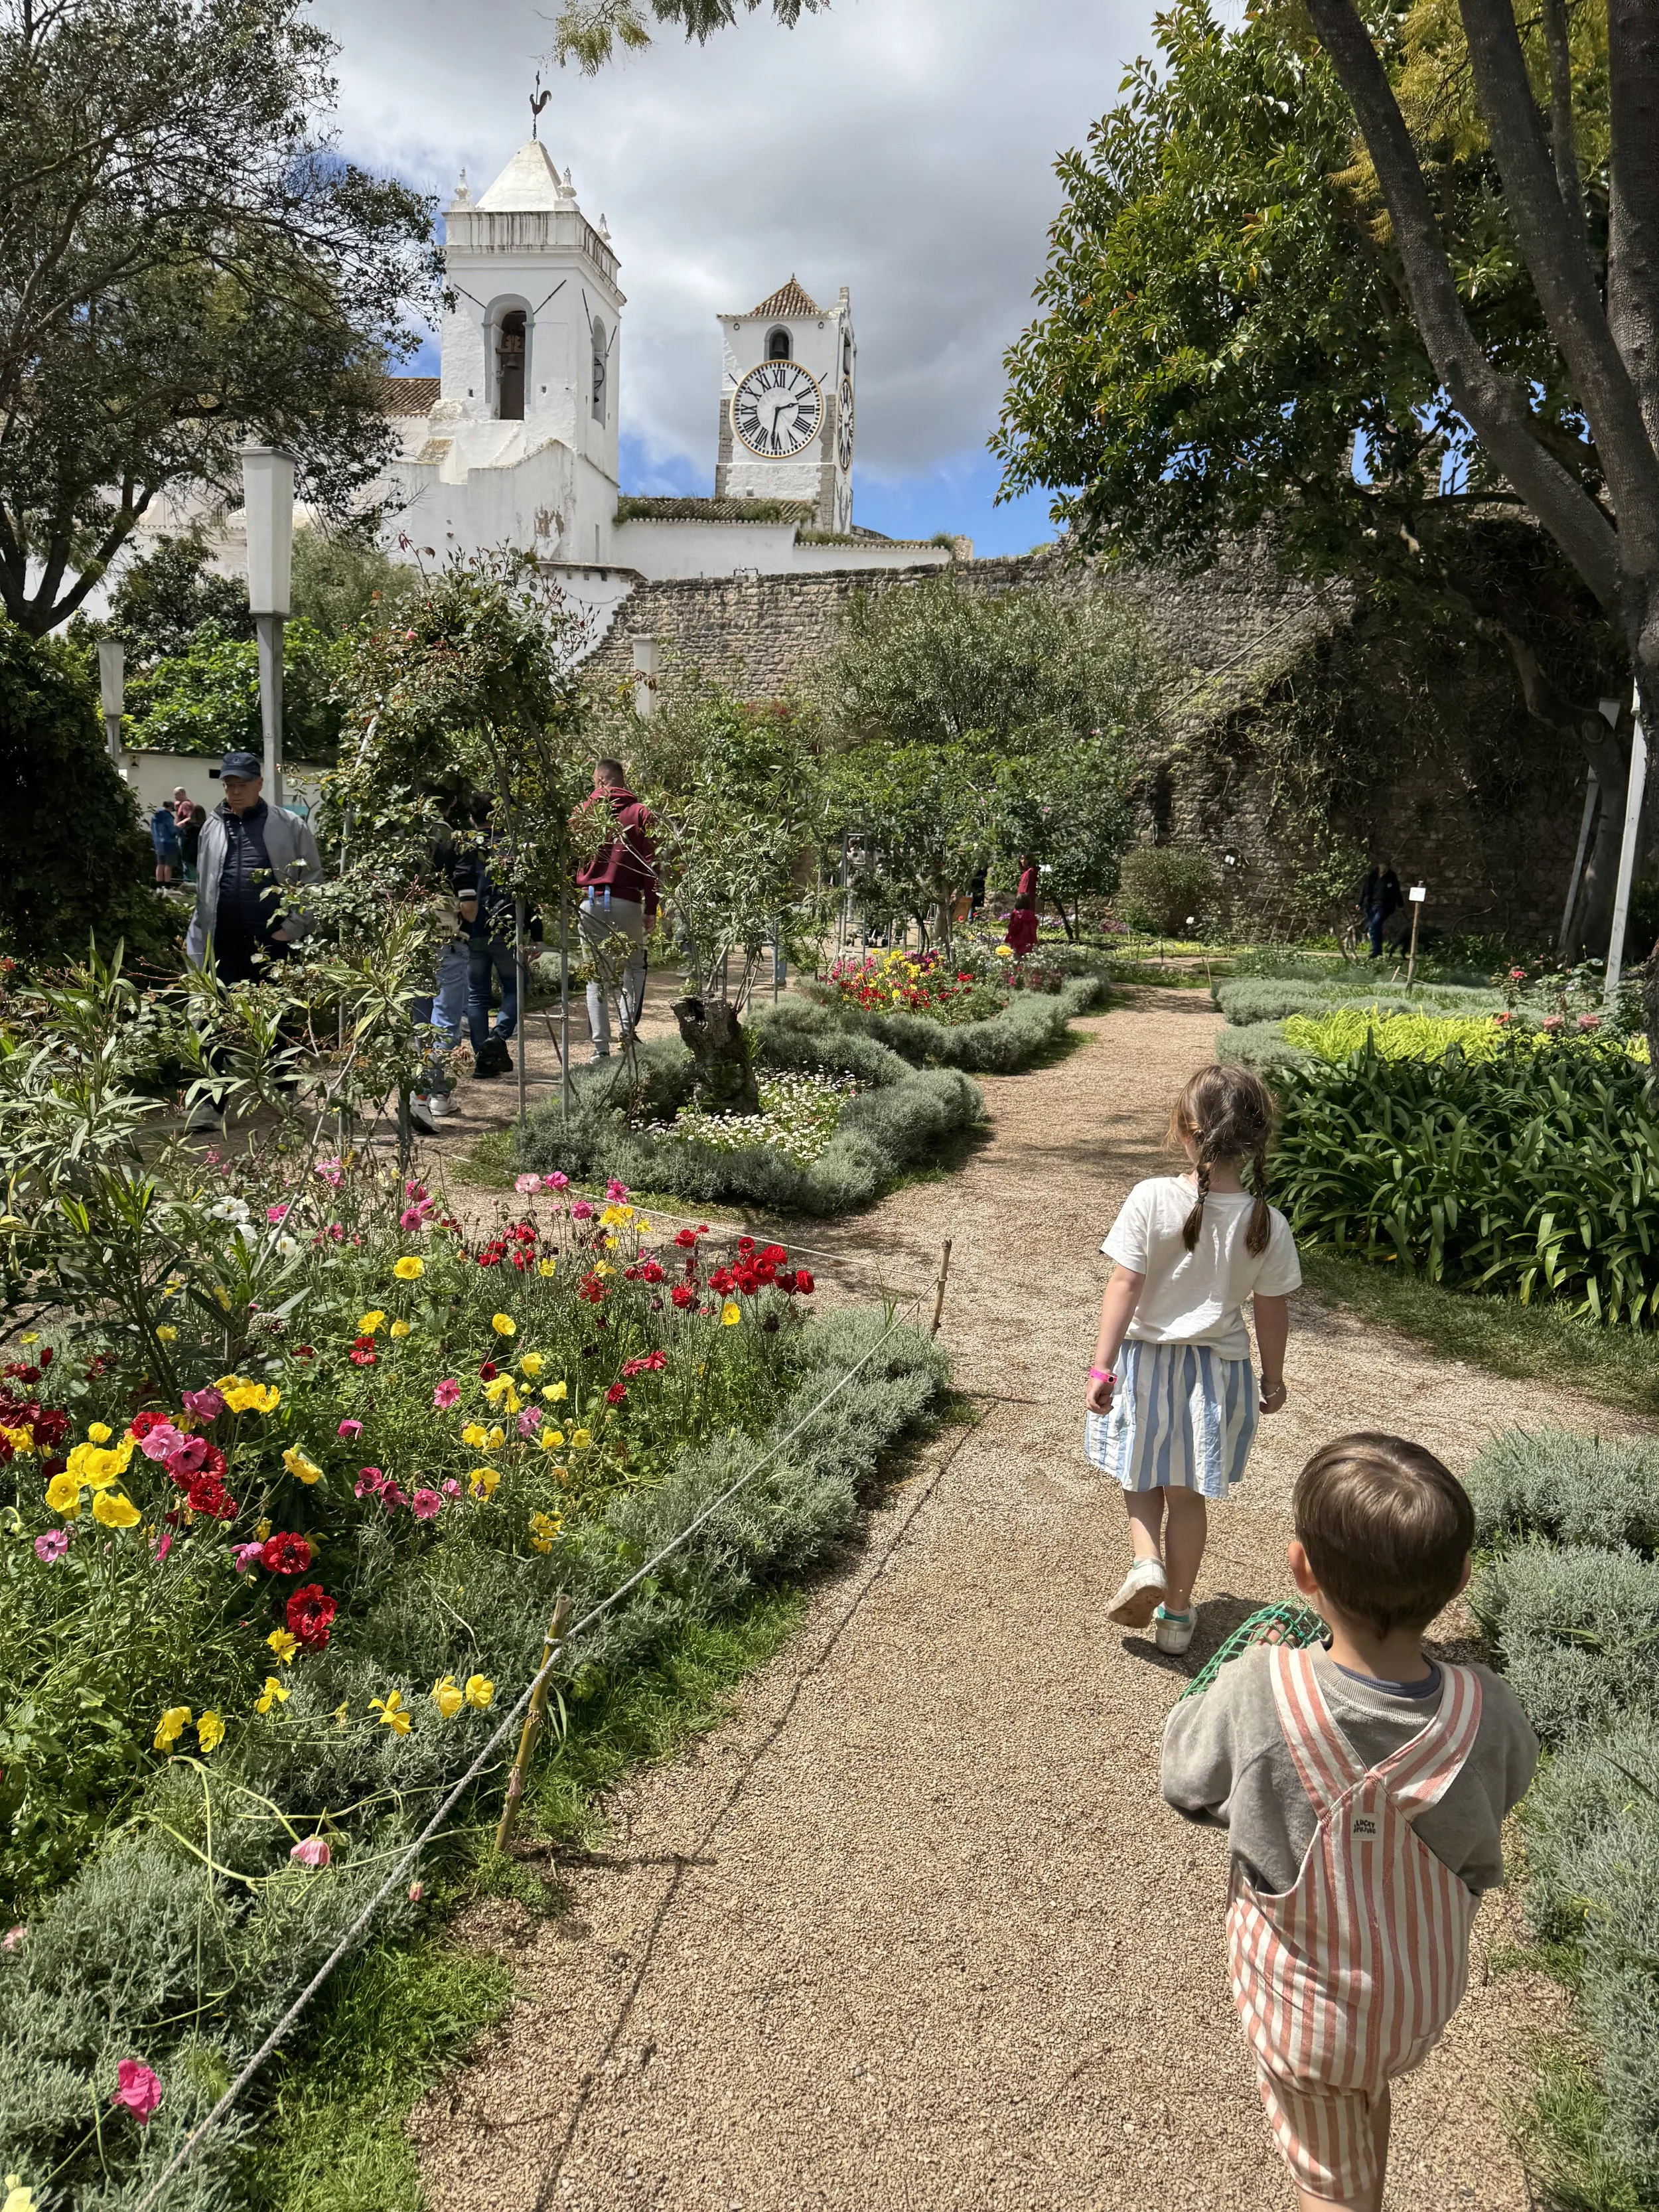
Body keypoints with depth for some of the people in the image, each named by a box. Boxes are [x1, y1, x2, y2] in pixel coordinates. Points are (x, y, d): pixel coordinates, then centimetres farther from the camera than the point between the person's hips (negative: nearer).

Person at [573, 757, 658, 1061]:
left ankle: (601, 1048, 3)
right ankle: (628, 1028, -4)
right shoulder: (640, 813, 4)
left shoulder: (584, 811, 7)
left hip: (591, 902, 1)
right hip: (627, 902, -1)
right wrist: (651, 908, 2)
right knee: (633, 968, 15)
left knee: (597, 977, 5)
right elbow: (650, 863, 0)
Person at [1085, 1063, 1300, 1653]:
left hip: (1145, 1358, -1)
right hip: (1217, 1368, 2)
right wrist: (1273, 1379, 12)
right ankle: (1176, 1614, 27)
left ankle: (1147, 1562, -1)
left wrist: (1102, 1366, -15)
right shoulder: (1267, 1223, -12)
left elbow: (1124, 1285, -18)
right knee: (1187, 1494, 17)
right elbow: (1272, 1312, -3)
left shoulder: (1151, 1199, -19)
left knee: (1141, 1477, 22)